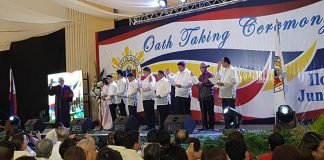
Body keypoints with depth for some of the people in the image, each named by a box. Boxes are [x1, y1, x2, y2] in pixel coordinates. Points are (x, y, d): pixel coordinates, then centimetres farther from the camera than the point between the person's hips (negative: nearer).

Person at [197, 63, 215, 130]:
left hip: (208, 96, -7)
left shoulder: (210, 75, -3)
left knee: (210, 112, -2)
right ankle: (204, 126, 12)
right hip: (201, 96, 7)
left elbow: (212, 84, -15)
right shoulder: (201, 76, 19)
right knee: (203, 112, 7)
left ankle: (211, 126, 3)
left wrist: (202, 84, -20)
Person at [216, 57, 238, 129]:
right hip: (224, 94, 8)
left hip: (230, 94, -8)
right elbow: (219, 78, 19)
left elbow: (233, 81, -18)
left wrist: (223, 84, -21)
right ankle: (227, 125, 17)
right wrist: (218, 69, 14)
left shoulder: (232, 70, -10)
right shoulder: (223, 71, 15)